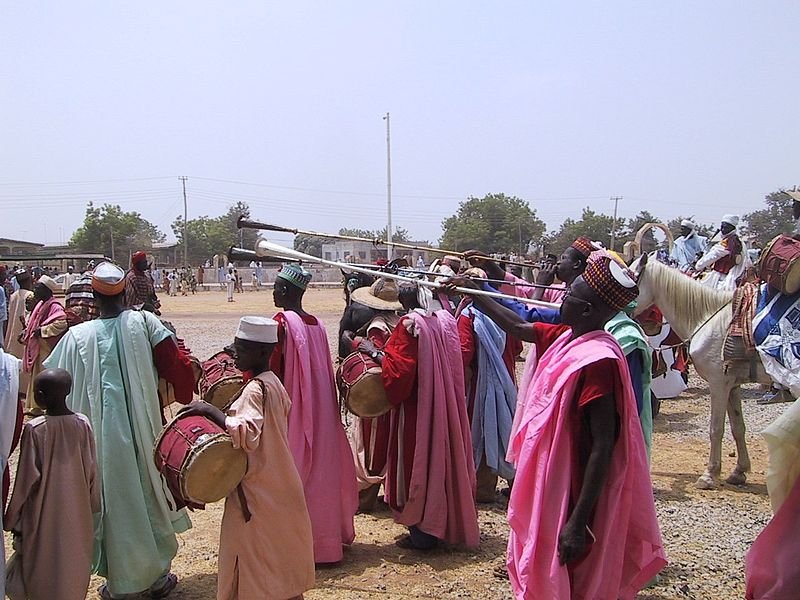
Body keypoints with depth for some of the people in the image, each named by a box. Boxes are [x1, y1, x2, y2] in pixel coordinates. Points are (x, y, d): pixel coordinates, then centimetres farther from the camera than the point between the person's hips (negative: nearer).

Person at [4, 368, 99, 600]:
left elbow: (27, 478, -13)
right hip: (76, 511, 3)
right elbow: (91, 471, -2)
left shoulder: (34, 428, -18)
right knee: (73, 565, 18)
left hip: (44, 514, -3)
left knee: (43, 568, 13)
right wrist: (92, 507, 13)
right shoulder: (83, 424, -9)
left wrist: (12, 517, 0)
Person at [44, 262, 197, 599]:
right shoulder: (144, 323, -8)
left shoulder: (77, 336, -6)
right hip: (142, 429, 0)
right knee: (148, 494, 15)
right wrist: (184, 399, 8)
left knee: (110, 499, 13)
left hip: (100, 434, 0)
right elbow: (176, 367, -9)